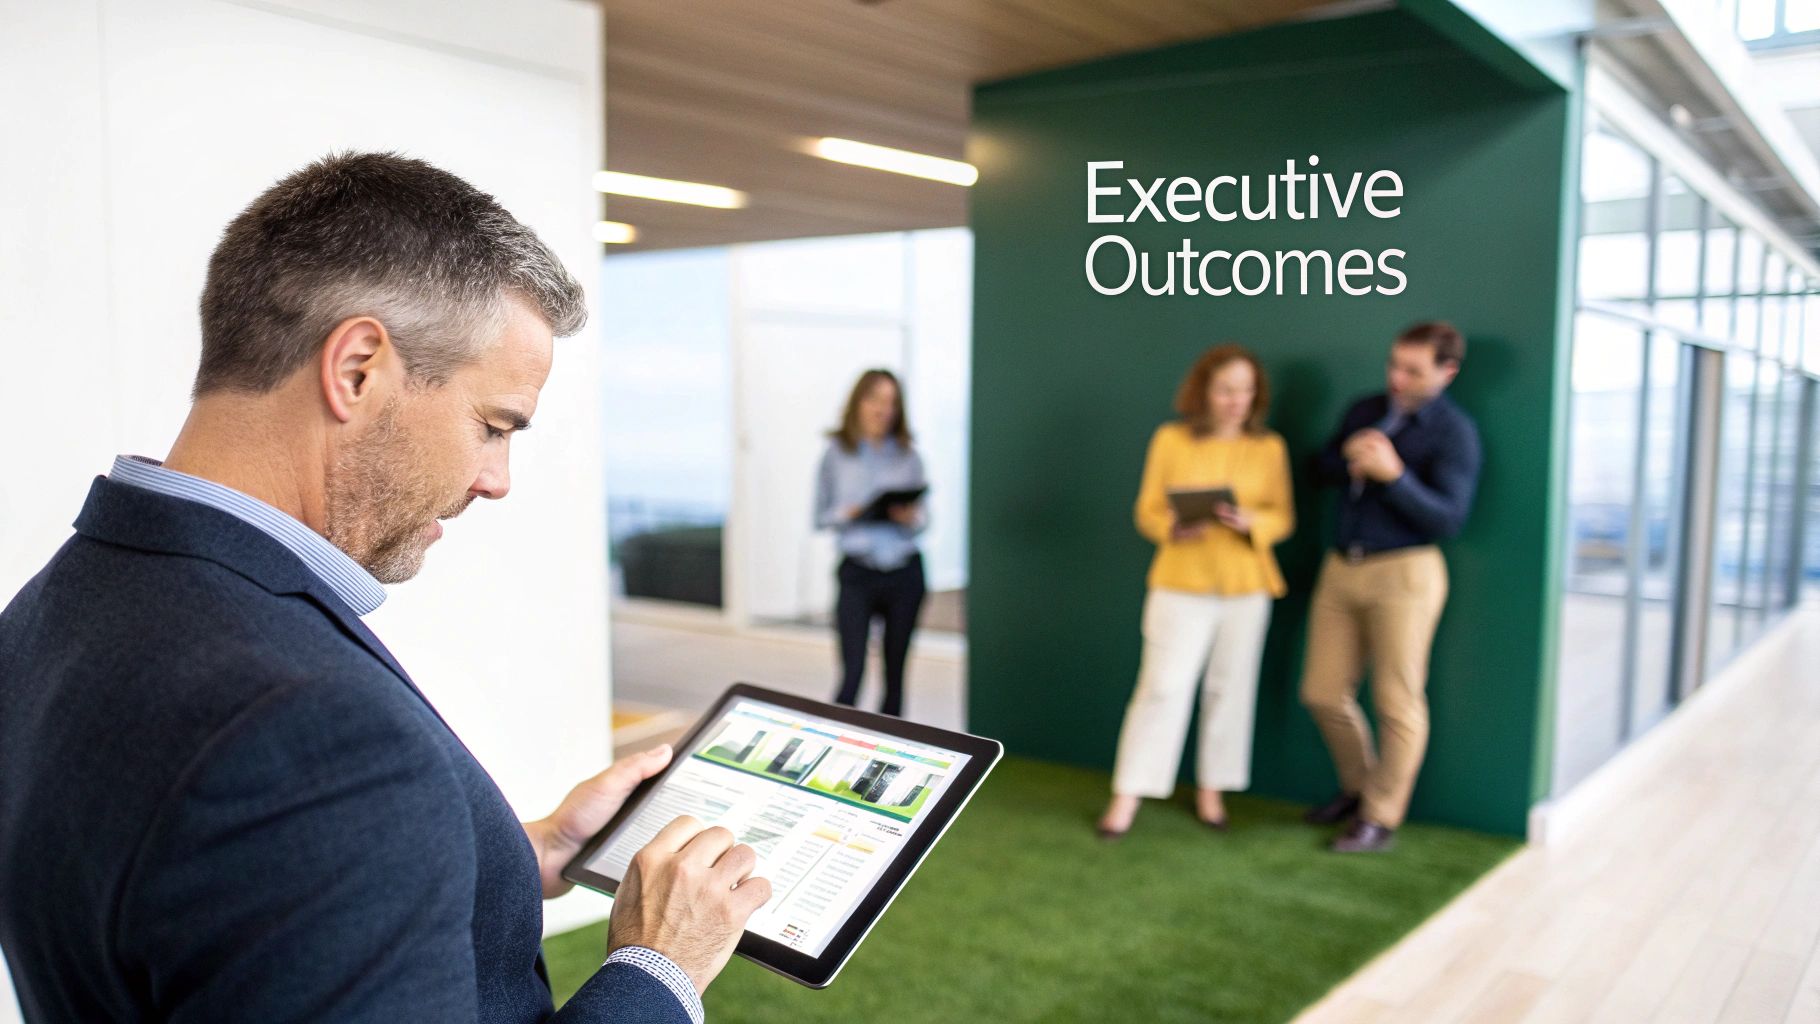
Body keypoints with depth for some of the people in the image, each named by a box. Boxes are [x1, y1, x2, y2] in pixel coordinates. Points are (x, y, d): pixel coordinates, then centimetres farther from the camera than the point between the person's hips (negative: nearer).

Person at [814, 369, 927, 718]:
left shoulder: (908, 457, 6)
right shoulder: (836, 454, 2)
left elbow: (924, 519, 9)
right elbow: (819, 517, 4)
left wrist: (912, 518, -13)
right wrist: (848, 513, -15)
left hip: (905, 572, 2)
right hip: (858, 573, -2)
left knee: (896, 673, 7)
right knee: (853, 672, -11)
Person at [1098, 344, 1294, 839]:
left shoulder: (1270, 447, 4)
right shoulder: (1171, 440, -1)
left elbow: (1284, 517, 4)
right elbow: (1147, 511, 1)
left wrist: (1252, 522, -16)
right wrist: (1173, 528, -20)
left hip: (1247, 586, 2)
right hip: (1181, 582, -2)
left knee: (1230, 688, 9)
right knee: (1162, 686, -4)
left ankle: (1211, 790, 25)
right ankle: (1127, 795, 5)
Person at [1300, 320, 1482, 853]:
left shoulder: (1454, 431, -7)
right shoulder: (1364, 410, 11)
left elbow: (1449, 518, -13)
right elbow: (1320, 468, 16)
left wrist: (1393, 475, -25)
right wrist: (1348, 459, -6)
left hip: (1404, 573, -6)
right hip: (1341, 568, 6)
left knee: (1397, 702, 2)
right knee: (1323, 693, 9)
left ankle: (1380, 819, 15)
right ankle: (1359, 786, 32)